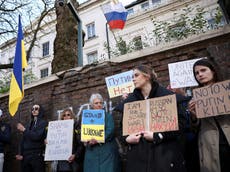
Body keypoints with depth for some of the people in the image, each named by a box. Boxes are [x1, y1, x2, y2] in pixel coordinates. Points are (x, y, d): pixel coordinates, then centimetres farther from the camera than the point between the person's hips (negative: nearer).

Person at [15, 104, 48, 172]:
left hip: (37, 156, -5)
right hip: (25, 156, 5)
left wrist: (24, 130, -5)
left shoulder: (43, 123, 1)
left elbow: (37, 136, -14)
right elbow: (23, 140, 15)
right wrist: (21, 154, 4)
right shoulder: (29, 124, 19)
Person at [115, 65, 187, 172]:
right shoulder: (130, 100, 9)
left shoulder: (166, 95, -6)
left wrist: (157, 136, -16)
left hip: (164, 153, -3)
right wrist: (127, 138, -5)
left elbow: (180, 122, -9)